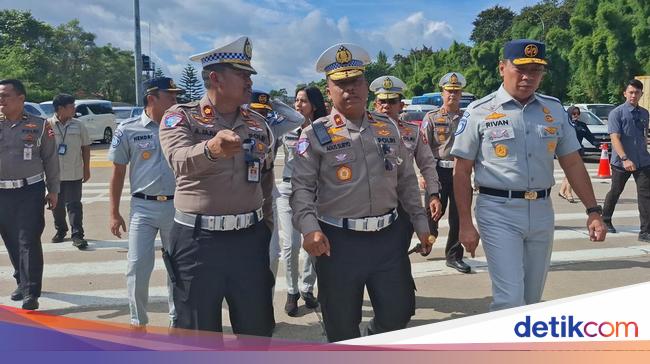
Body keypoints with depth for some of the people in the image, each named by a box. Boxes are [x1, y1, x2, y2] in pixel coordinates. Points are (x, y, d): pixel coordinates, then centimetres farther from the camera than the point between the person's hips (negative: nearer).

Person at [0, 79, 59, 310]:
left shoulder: (39, 126, 0)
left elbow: (50, 160, 4)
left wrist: (53, 190, 3)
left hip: (30, 191, -3)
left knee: (29, 242, -6)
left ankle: (31, 292, -3)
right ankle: (22, 282, 30)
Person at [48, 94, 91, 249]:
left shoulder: (78, 126, 2)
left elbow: (85, 147, 7)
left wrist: (86, 169, 6)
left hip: (74, 174, 0)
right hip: (53, 173, 0)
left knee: (74, 204, -3)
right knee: (57, 204, 13)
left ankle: (77, 235, -2)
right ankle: (60, 230, 30)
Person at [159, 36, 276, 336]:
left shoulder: (258, 124, 9)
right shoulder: (181, 117, -5)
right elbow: (180, 161, -27)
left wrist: (266, 231, 16)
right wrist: (211, 149, -47)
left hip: (250, 239, 4)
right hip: (197, 241, -3)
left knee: (258, 332, 14)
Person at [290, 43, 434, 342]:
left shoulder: (388, 128, 10)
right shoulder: (316, 134, -3)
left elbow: (407, 180, 15)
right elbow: (301, 188, -9)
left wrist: (420, 223, 12)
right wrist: (310, 228, -24)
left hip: (389, 237, 4)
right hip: (339, 241, -3)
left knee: (399, 312, 11)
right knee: (342, 325, 8)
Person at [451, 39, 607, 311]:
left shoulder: (554, 109, 8)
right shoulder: (480, 112, -4)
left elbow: (572, 163, 12)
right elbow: (462, 171, -3)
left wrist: (593, 211, 4)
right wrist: (465, 224, -7)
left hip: (542, 211, 5)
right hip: (498, 211, -4)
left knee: (532, 297, 14)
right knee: (510, 300, -10)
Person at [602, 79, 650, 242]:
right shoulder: (616, 113, -9)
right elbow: (615, 138, -17)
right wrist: (625, 159, -27)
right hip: (621, 162, -4)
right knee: (615, 192, 12)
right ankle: (605, 220, 35)